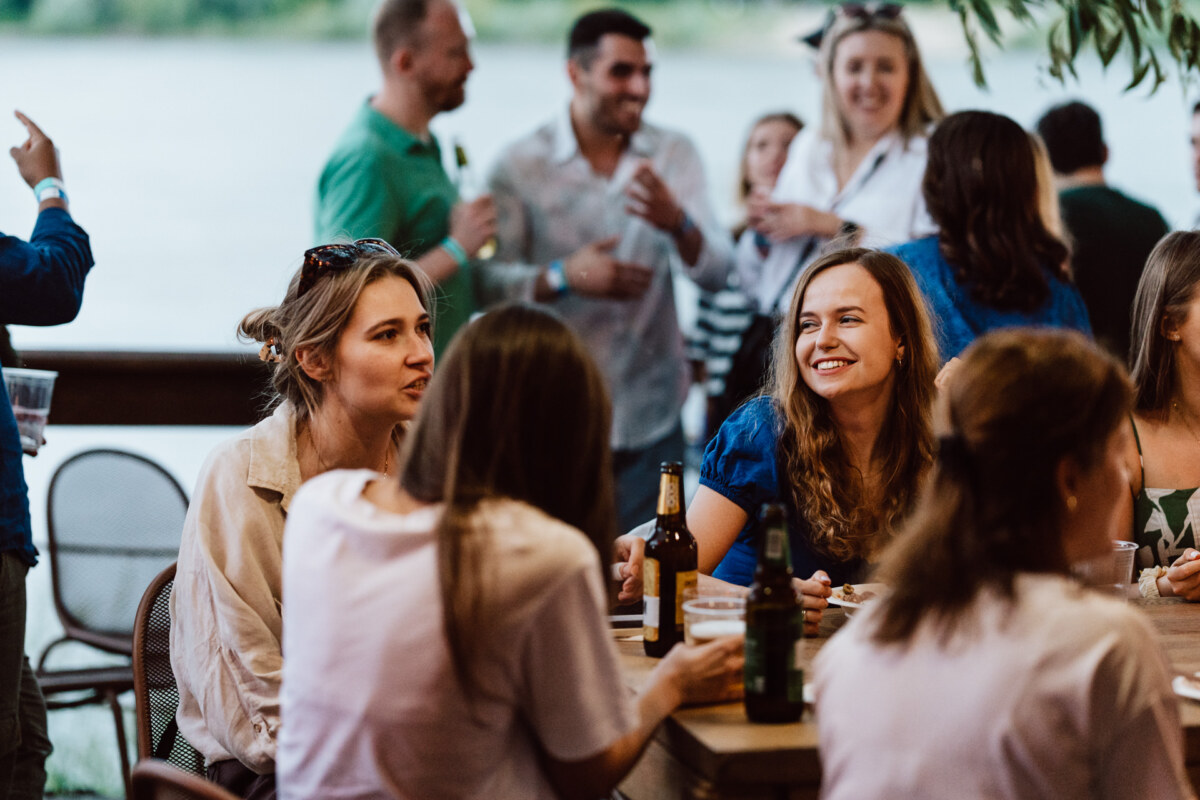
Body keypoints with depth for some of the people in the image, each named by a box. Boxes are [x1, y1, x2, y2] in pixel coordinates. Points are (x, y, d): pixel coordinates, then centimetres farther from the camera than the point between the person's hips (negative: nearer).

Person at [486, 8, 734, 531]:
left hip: (652, 418, 2)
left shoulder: (674, 155, 6)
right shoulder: (520, 166, -2)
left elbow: (716, 273, -3)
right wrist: (563, 277, -23)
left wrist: (677, 222, -23)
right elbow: (488, 282, -6)